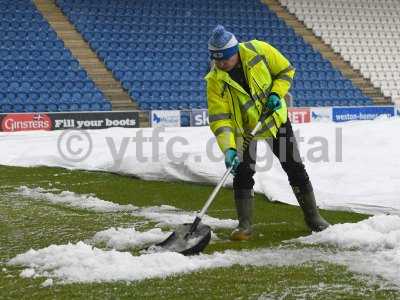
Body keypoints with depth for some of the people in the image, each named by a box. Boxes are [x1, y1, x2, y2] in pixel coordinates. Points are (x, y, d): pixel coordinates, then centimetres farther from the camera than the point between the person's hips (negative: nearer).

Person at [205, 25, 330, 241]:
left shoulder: (259, 51, -22)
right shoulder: (215, 80, -22)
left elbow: (285, 70, -6)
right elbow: (219, 119, -26)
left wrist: (276, 93, -21)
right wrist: (228, 148, -38)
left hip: (275, 118, 1)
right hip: (244, 128, -1)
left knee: (295, 169, 6)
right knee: (242, 173, -11)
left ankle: (313, 217, 20)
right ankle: (245, 225, 1)